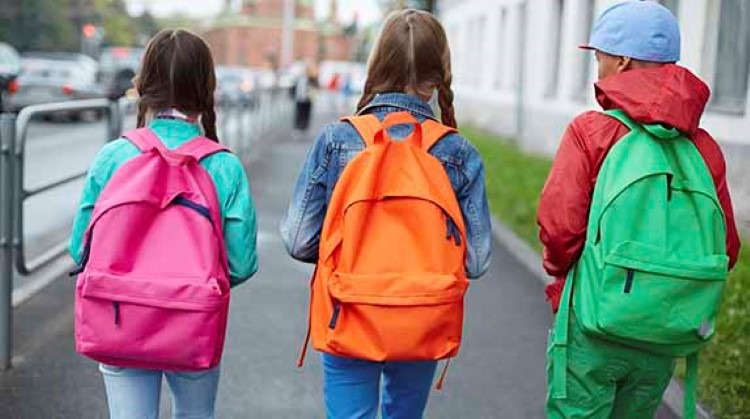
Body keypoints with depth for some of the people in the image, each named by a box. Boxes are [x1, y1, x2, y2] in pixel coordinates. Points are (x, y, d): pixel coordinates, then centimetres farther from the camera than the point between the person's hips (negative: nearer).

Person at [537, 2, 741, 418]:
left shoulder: (591, 131, -9)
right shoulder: (704, 146, 5)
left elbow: (558, 224, -13)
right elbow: (726, 248, 6)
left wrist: (560, 268, 7)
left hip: (594, 327, -5)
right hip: (665, 339, 5)